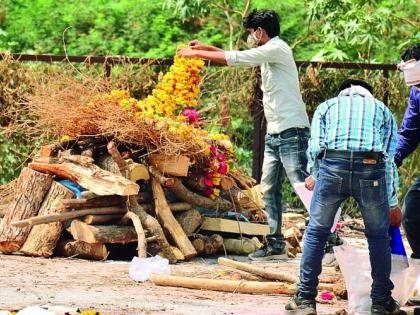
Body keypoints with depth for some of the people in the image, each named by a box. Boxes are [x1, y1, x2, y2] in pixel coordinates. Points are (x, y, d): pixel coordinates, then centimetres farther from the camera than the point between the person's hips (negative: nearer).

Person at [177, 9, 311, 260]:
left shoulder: (277, 49, -12)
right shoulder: (269, 54, 17)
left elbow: (234, 59, -12)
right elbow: (238, 59, 33)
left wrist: (197, 53, -3)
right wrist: (206, 48, 28)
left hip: (292, 132, -10)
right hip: (275, 134, 10)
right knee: (269, 189, 10)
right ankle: (275, 245, 15)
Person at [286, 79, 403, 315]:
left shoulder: (327, 106, 29)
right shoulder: (382, 109, 30)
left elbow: (315, 147, 17)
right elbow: (390, 159, 24)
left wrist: (315, 176, 34)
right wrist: (393, 204, 29)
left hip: (333, 165, 0)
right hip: (370, 167, 0)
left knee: (317, 233, 11)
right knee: (378, 236, 14)